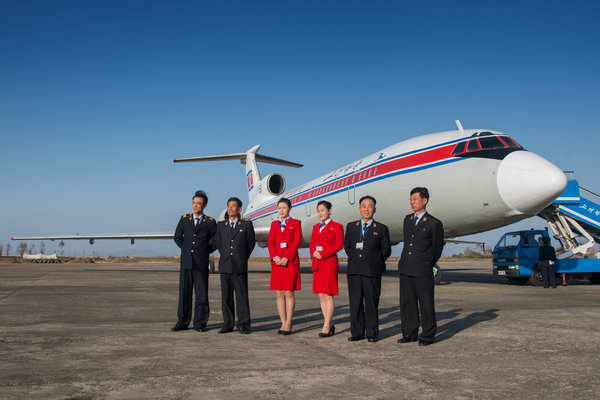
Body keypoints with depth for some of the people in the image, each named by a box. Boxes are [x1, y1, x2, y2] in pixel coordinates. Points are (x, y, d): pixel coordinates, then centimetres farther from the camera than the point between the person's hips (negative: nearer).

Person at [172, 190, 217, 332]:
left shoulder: (210, 222, 3)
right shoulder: (184, 219, 9)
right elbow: (177, 237, 19)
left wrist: (205, 251, 3)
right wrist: (186, 249, 11)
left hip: (201, 263, -2)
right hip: (186, 262, 2)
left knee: (201, 294, 1)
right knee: (184, 293, 6)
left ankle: (200, 323, 10)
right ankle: (182, 322, 14)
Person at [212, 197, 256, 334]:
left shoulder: (246, 224, 3)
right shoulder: (221, 225, 12)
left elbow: (251, 242, 8)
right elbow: (216, 242, 19)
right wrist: (225, 255, 12)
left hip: (240, 266, -3)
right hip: (225, 266, 3)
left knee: (242, 296, -2)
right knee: (226, 296, 6)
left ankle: (243, 325, 4)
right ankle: (228, 324, 14)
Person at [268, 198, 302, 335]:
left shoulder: (296, 223, 5)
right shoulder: (274, 224, 16)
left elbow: (297, 242, -4)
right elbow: (270, 242, 9)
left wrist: (287, 258, -14)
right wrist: (275, 257, -8)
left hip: (291, 261, -4)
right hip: (276, 262, 4)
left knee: (289, 293, -4)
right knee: (279, 294, 3)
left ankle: (288, 324, 0)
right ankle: (283, 323, 9)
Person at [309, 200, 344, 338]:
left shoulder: (337, 226, 1)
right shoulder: (316, 227, 18)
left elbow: (339, 245, -8)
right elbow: (311, 244, 16)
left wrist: (322, 254, -15)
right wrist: (313, 253, -6)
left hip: (329, 263, -6)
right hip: (317, 265, 6)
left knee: (328, 295, -6)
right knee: (321, 296, 6)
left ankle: (326, 326, -2)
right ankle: (330, 324, 15)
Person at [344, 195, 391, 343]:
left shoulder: (381, 229, 6)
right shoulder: (351, 227, 14)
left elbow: (386, 250, 8)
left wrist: (375, 263, 6)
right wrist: (354, 260, 9)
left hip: (372, 272, -3)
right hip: (354, 271, 3)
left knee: (371, 303, 1)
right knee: (355, 303, 6)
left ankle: (372, 333, 10)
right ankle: (357, 332, 15)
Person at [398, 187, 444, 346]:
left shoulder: (434, 223, -4)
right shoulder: (407, 220, 15)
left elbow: (437, 249, 5)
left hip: (422, 271, -6)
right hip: (405, 269, 6)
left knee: (426, 303, 1)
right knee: (407, 303, 10)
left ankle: (428, 335, 12)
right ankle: (410, 333, 20)